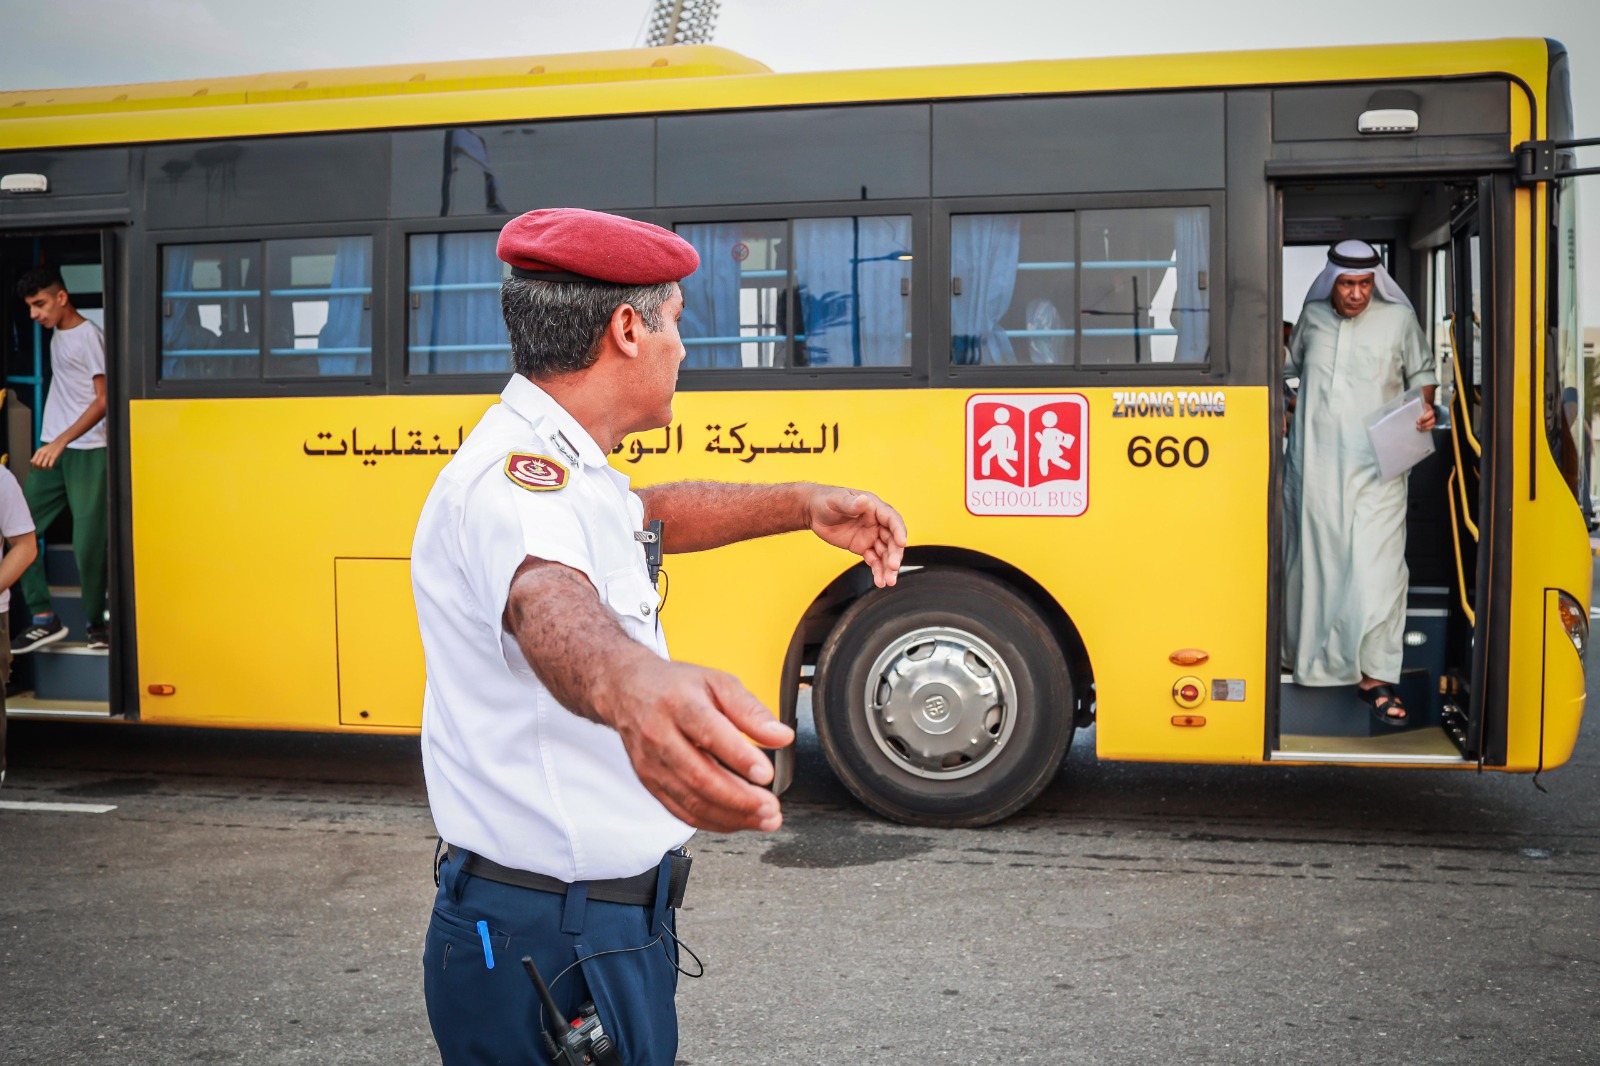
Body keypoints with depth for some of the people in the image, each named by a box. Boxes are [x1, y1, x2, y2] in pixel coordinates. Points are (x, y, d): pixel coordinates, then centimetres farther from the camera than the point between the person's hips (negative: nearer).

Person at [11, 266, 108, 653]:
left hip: (87, 452, -8)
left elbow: (104, 400, -12)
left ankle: (95, 624, 9)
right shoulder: (56, 334, 15)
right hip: (53, 450, 8)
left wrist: (62, 441, -19)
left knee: (88, 543, -7)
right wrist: (51, 444, 12)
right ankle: (44, 618, 3)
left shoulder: (88, 335, -9)